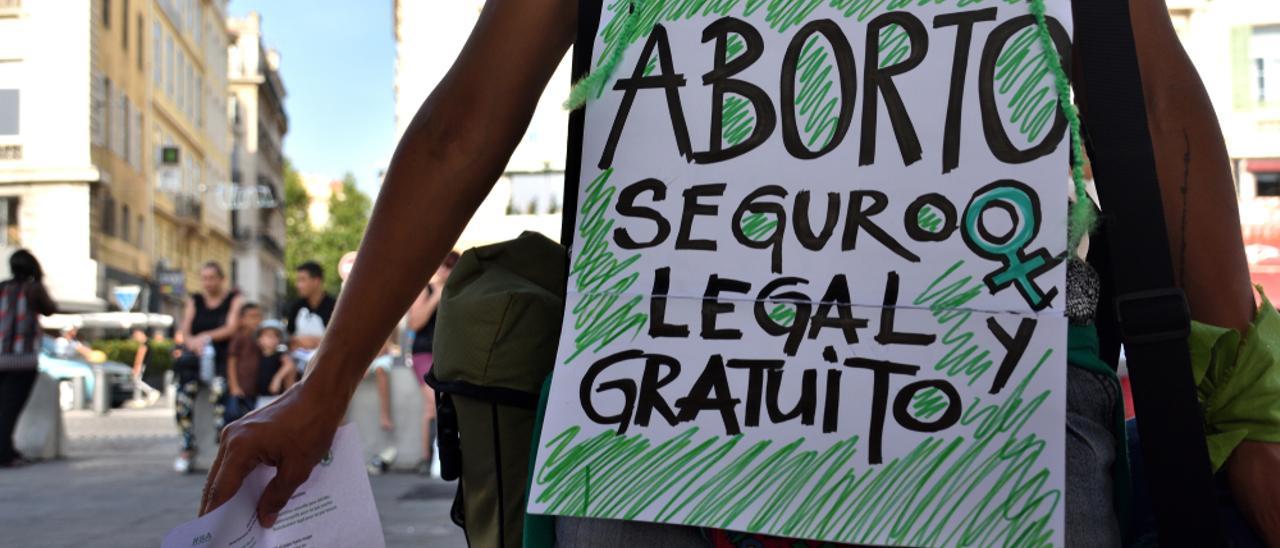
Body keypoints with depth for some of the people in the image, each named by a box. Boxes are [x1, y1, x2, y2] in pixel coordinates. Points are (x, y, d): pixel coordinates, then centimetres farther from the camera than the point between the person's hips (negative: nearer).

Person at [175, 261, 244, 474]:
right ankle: (188, 447, -10)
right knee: (183, 398, -20)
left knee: (218, 389, -31)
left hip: (222, 356, -3)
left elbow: (232, 328, -5)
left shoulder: (234, 299, 9)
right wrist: (193, 343, -13)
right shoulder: (194, 301, 19)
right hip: (195, 357, 3)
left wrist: (206, 337, -19)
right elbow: (185, 332, 10)